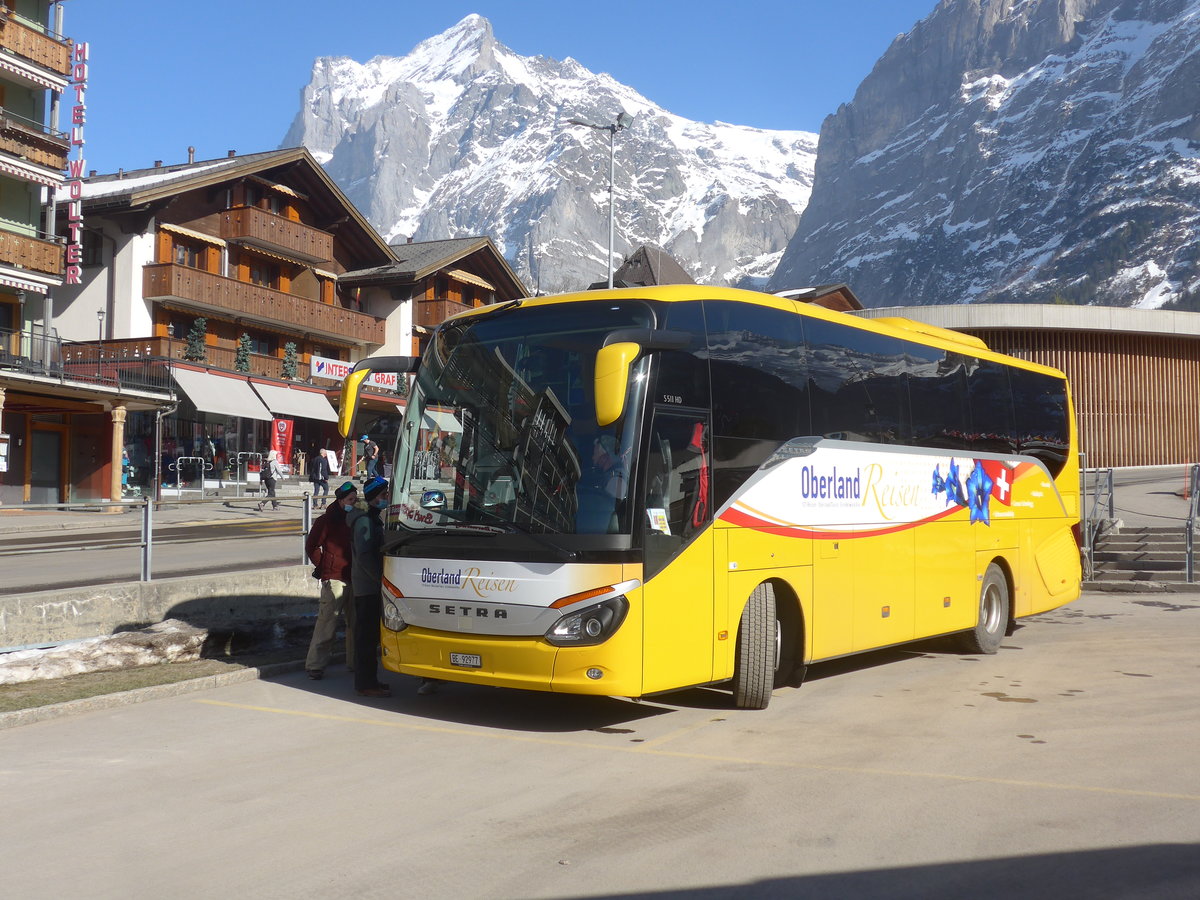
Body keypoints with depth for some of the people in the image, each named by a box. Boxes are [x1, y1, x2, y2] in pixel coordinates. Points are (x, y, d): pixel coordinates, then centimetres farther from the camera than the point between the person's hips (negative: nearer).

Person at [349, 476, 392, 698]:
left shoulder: (373, 519, 17)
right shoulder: (365, 521, -14)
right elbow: (364, 557, -20)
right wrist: (382, 579, -19)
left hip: (371, 586, 10)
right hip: (368, 587, -10)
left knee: (368, 635, 14)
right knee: (367, 636, -6)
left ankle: (367, 680, 21)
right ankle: (366, 683, -4)